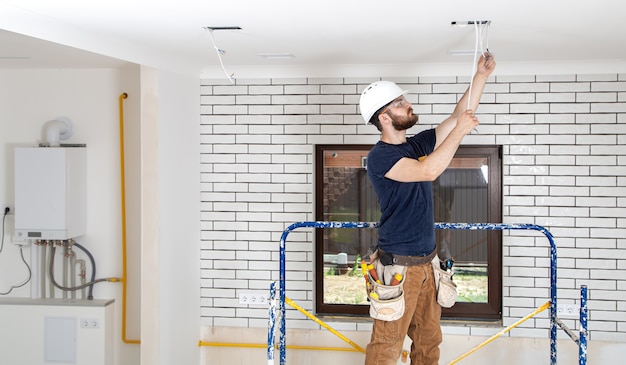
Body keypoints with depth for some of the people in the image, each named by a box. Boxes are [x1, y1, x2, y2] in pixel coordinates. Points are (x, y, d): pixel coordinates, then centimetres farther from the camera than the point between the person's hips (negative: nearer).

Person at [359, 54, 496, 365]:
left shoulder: (418, 144, 10)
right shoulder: (380, 157, -14)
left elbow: (458, 117, 11)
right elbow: (429, 171, -28)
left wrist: (480, 77, 2)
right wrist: (459, 131, -21)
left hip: (425, 262, 8)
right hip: (398, 265, -8)